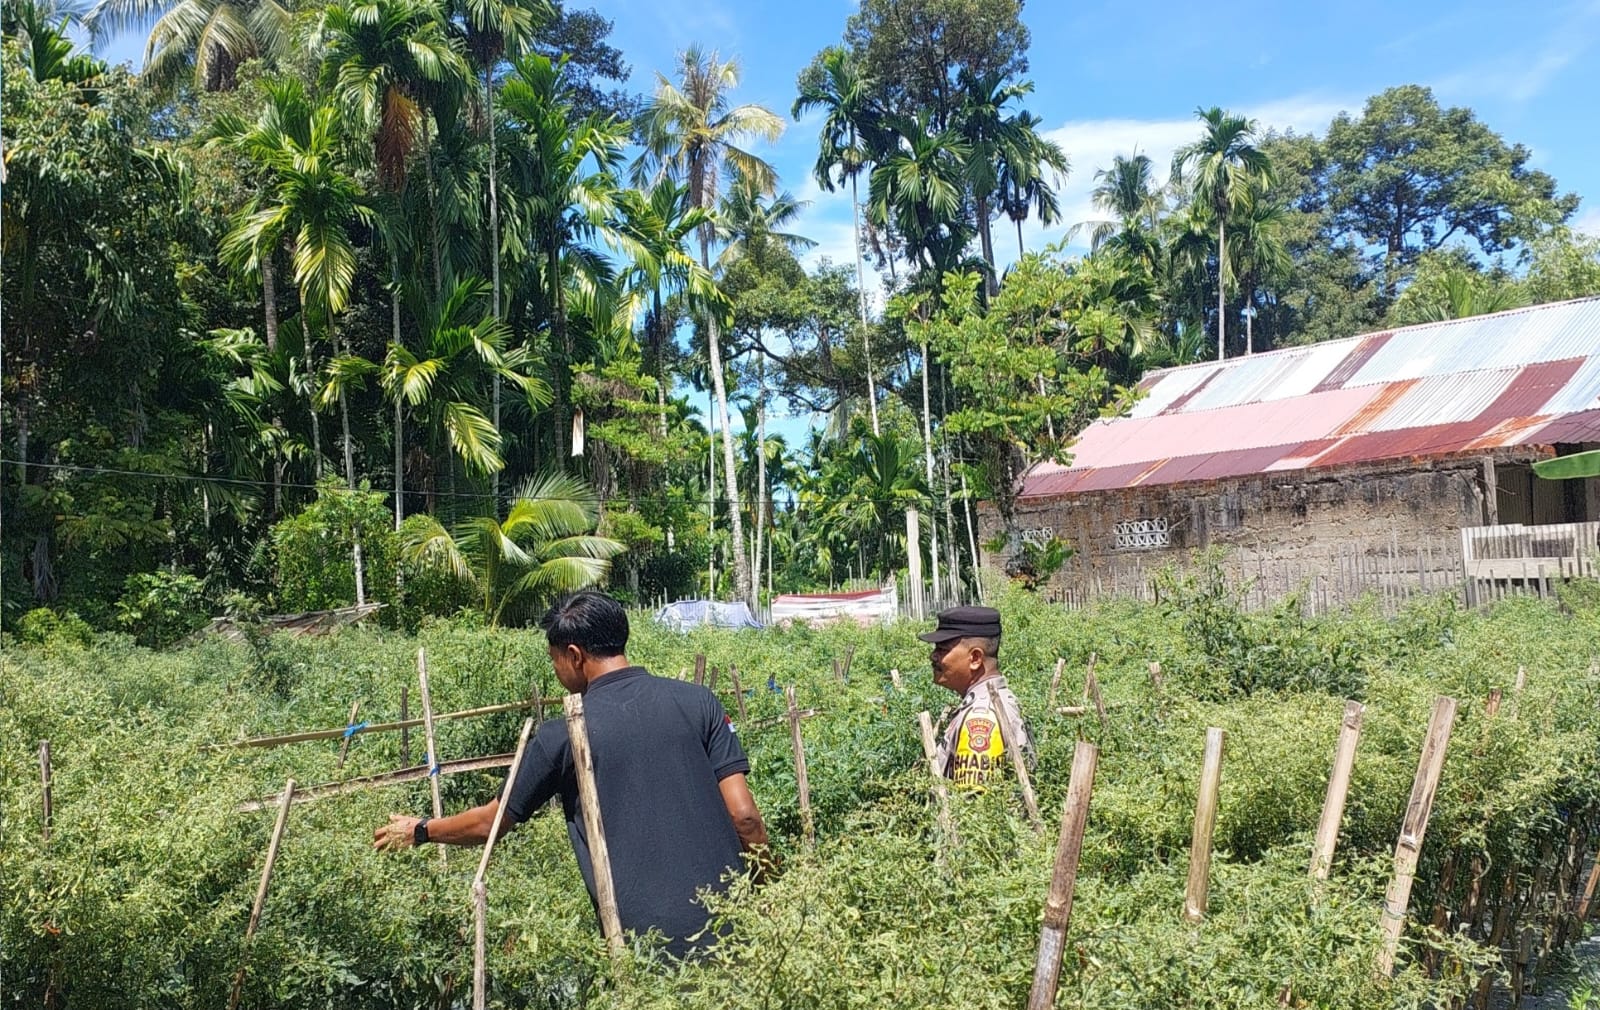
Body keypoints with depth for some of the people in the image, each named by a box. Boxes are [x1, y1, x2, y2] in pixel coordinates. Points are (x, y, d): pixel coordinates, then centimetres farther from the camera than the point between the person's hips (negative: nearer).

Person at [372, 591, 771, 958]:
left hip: (642, 937, -2)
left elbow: (490, 823, 11)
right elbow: (743, 815, -3)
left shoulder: (563, 735, -2)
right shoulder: (698, 701, 0)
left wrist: (418, 831, 29)